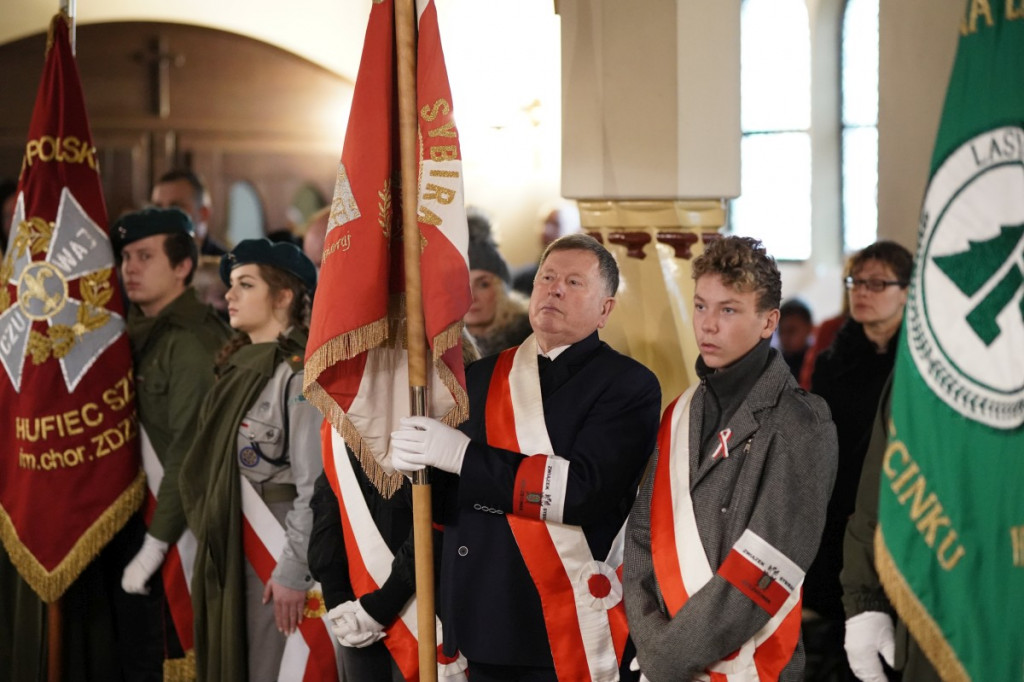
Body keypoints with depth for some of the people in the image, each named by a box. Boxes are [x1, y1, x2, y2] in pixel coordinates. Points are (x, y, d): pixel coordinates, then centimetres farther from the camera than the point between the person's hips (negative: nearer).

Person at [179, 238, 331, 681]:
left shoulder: (299, 371, -13)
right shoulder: (241, 367, 14)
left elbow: (315, 482, -18)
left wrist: (294, 570, -20)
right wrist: (213, 543, 15)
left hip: (276, 543, -9)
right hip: (228, 547, 9)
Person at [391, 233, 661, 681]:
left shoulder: (629, 386, -5)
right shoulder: (483, 378, 12)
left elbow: (583, 489, -20)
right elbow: (444, 500, 14)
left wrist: (464, 456, -18)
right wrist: (414, 460, -8)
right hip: (482, 625, 5)